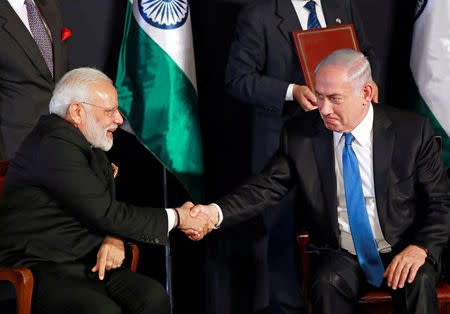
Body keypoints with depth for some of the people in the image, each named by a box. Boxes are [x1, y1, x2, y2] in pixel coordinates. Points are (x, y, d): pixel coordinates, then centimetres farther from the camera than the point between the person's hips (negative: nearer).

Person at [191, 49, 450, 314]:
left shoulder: (412, 131, -5)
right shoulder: (300, 134, -1)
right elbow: (267, 187, -2)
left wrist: (420, 247, -18)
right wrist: (216, 212, -20)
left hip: (402, 252, -1)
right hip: (340, 255, 2)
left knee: (418, 282, -34)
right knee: (327, 283, -31)